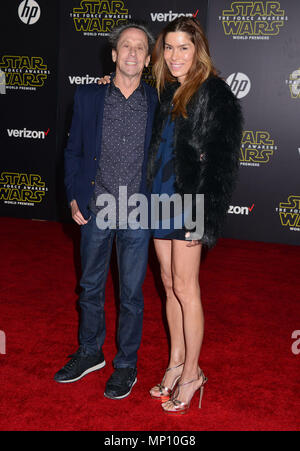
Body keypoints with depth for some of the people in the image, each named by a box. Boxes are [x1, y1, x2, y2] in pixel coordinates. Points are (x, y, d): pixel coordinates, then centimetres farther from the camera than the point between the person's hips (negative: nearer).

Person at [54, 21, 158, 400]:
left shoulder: (158, 103, -1)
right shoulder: (87, 97, 1)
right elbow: (73, 151, 7)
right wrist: (74, 197, -1)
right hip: (95, 211, 2)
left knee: (131, 294, 9)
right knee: (90, 287, 16)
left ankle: (126, 365, 27)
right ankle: (90, 353, 37)